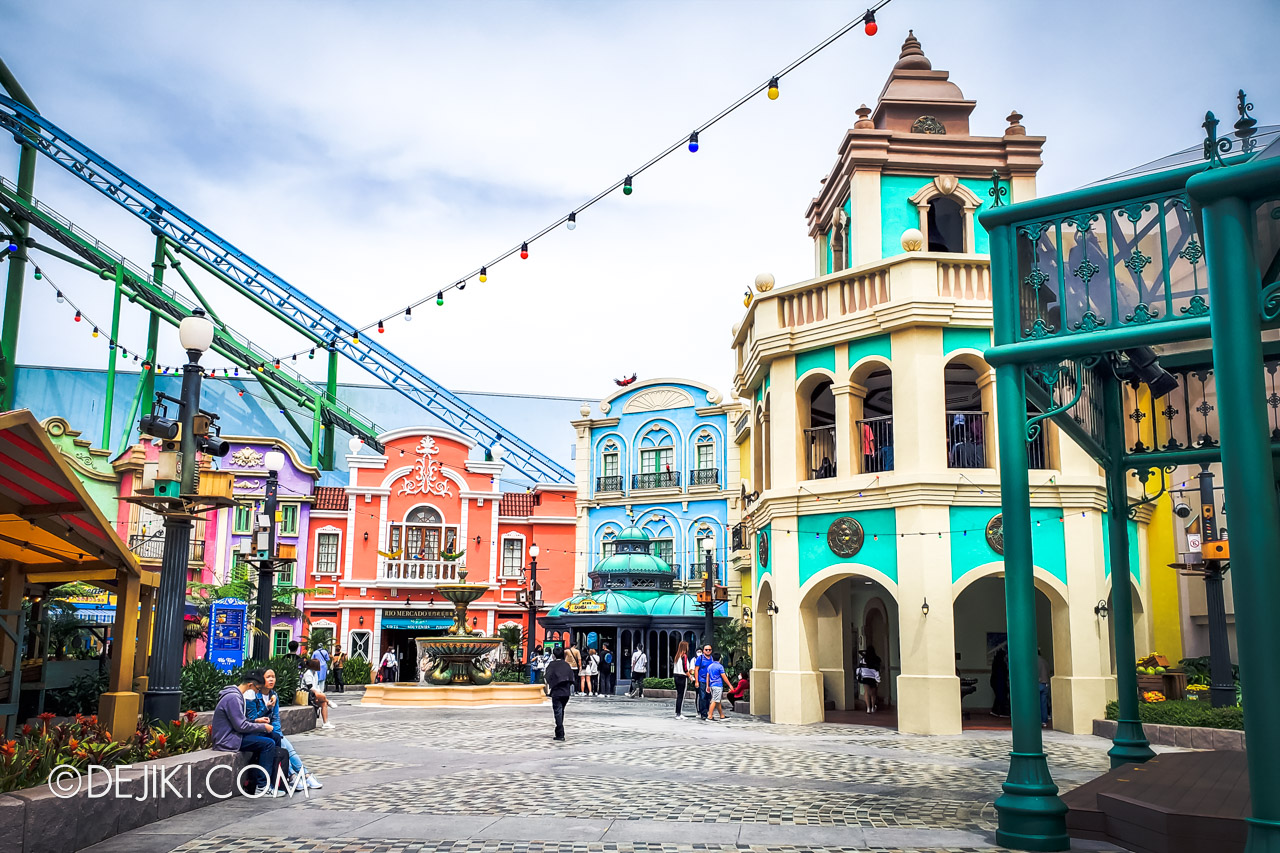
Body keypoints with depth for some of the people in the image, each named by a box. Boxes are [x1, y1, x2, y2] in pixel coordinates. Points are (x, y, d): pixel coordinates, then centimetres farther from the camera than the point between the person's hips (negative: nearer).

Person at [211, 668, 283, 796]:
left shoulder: (237, 696, 14)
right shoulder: (233, 698, -20)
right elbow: (241, 726, -22)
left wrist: (257, 721, 10)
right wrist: (263, 727, -12)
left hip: (233, 735, 11)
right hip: (228, 740, -11)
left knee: (270, 735, 10)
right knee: (268, 743, -17)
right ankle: (262, 787, -13)